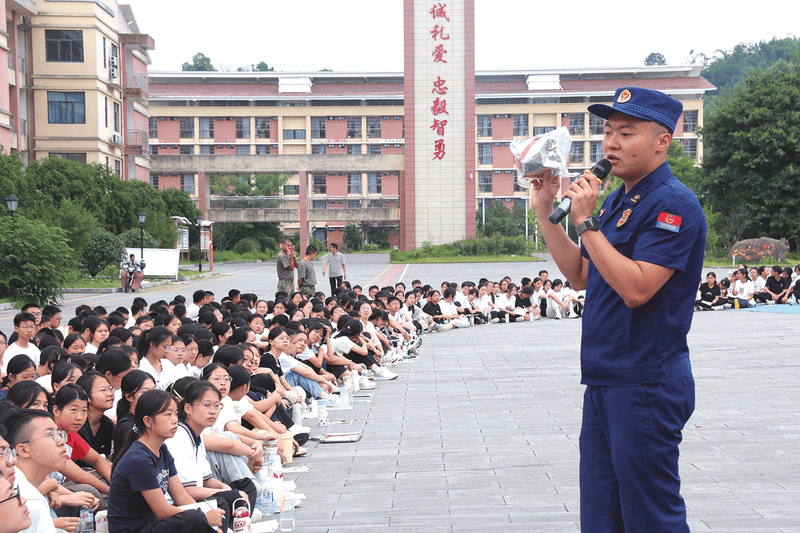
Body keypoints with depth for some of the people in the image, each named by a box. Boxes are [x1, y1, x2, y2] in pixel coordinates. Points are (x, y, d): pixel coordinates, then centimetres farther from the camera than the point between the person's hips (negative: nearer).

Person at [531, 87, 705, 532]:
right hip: (604, 380, 9)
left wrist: (586, 222, -21)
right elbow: (581, 277, 18)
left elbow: (636, 288, -24)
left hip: (646, 383, -9)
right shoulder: (616, 201, 15)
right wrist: (547, 213, 11)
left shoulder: (673, 204, -14)